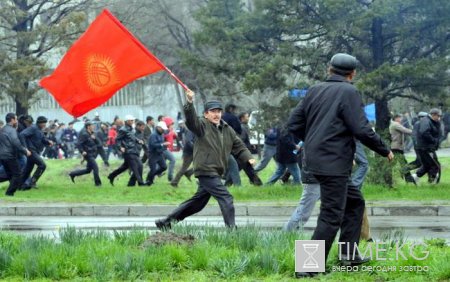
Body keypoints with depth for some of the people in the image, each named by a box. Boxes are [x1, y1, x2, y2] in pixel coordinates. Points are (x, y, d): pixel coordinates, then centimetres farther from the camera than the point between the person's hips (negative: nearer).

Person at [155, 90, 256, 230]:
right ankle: (231, 229, -14)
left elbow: (239, 146, 17)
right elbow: (191, 119, -24)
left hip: (216, 173, 8)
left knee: (198, 202, 15)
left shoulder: (227, 129, 14)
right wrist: (189, 103, -42)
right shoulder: (202, 125, -5)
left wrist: (248, 158, -1)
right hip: (206, 170, -8)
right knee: (226, 198, -15)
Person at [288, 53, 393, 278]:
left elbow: (294, 124, 11)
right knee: (331, 216, -4)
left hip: (316, 159, 8)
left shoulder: (314, 91, 9)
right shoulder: (348, 92, -12)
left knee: (355, 202, 21)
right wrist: (385, 151, -2)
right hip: (333, 164, -8)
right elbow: (362, 130, -17)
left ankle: (348, 254, 22)